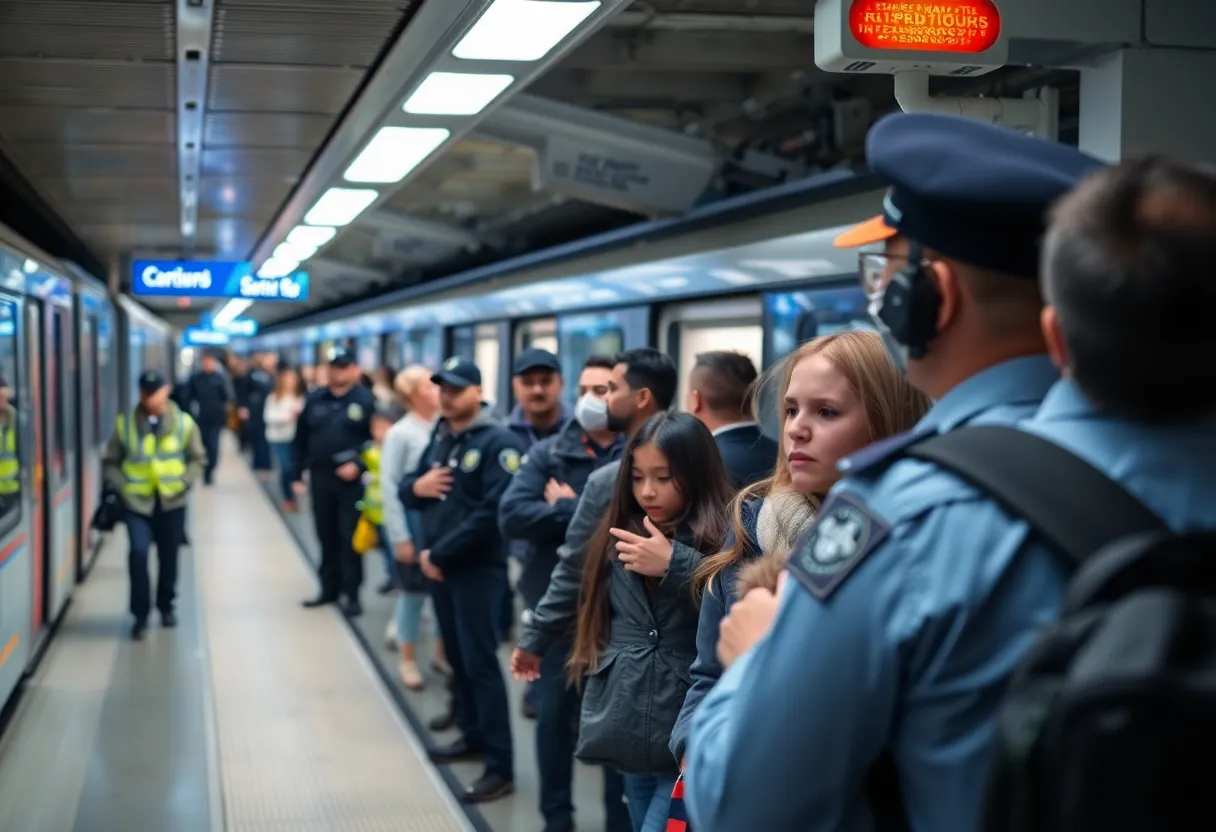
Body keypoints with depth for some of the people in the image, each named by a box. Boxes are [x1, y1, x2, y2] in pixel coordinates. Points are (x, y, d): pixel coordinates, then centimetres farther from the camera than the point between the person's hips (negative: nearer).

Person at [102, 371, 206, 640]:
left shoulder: (183, 422, -1)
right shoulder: (125, 424, -1)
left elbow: (198, 459, 5)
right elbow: (110, 463, 5)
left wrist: (184, 481, -10)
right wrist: (121, 485, -10)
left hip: (171, 502, 1)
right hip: (137, 501, -1)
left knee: (168, 557, 11)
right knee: (138, 552, -15)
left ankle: (166, 606, 33)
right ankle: (140, 615, -2)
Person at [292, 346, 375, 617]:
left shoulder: (365, 400, -6)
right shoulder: (315, 399, 7)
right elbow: (301, 439, 9)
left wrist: (358, 465, -17)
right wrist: (297, 474, 6)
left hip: (351, 479, -4)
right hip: (320, 476, 5)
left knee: (350, 538, -1)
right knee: (326, 537, 12)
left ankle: (352, 594, 6)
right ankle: (329, 589, 23)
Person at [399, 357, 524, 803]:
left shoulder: (498, 442, -14)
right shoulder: (440, 438, 12)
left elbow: (493, 512, -23)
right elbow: (407, 487, 18)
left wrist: (440, 553, -19)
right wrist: (415, 487, -7)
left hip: (477, 568, -8)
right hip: (438, 564, 8)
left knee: (480, 662, -7)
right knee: (456, 656, 16)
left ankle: (500, 766, -2)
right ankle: (473, 736, 30)